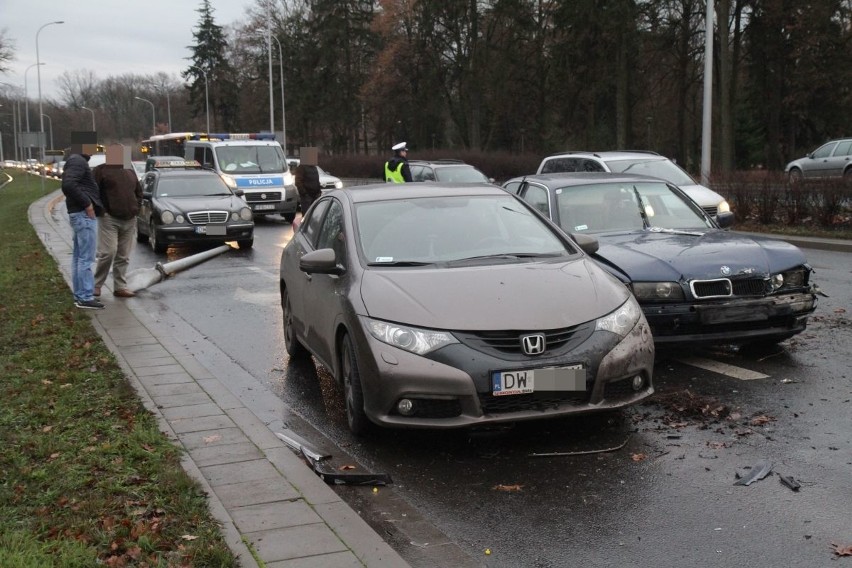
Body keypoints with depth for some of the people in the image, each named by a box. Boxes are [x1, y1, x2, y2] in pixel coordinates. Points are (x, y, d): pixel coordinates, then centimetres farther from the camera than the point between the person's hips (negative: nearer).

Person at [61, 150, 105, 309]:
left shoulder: (77, 161, 18)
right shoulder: (78, 161, -13)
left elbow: (69, 186, 25)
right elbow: (68, 185, -26)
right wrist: (87, 204, -21)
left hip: (80, 213, 11)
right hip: (84, 214, -11)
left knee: (78, 256, 13)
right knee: (86, 258, -8)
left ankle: (79, 295, 18)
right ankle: (85, 298, -7)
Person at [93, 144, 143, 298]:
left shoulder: (130, 173, 19)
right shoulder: (101, 171, 0)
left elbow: (139, 192, 27)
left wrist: (135, 207, 13)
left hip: (129, 220, 6)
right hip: (109, 219, -6)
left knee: (123, 256, 6)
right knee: (108, 253, -14)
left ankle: (120, 287, 11)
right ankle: (96, 285, 0)